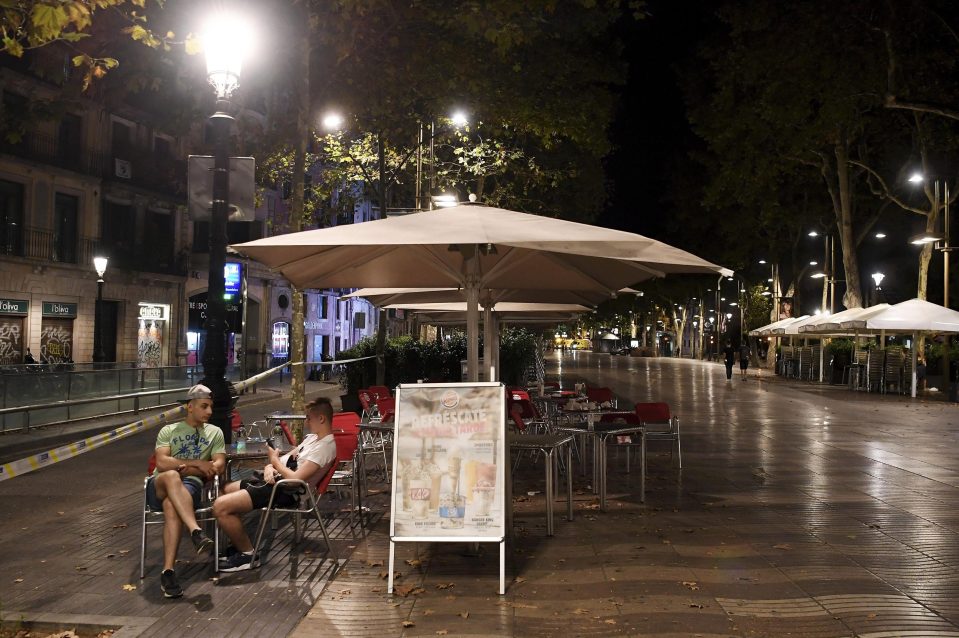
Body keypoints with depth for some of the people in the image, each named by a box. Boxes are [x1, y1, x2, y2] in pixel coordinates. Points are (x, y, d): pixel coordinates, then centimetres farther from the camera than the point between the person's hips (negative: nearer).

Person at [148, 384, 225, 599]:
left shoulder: (214, 432, 19)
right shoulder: (168, 430, 18)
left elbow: (219, 466, 5)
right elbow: (161, 463, 0)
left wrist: (186, 469, -6)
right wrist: (197, 463, -8)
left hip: (190, 485, 0)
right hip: (159, 485, 0)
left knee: (171, 505, -38)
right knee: (171, 476, -39)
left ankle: (168, 572, -45)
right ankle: (196, 532, -53)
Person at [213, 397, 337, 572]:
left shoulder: (325, 446, -20)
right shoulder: (313, 437, 12)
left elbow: (295, 478, -27)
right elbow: (288, 458, 18)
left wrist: (275, 460, -10)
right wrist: (270, 467, -4)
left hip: (285, 491, -11)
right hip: (276, 479, 11)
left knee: (221, 507, -19)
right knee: (227, 490, 27)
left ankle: (248, 554, -2)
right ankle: (240, 545, 26)